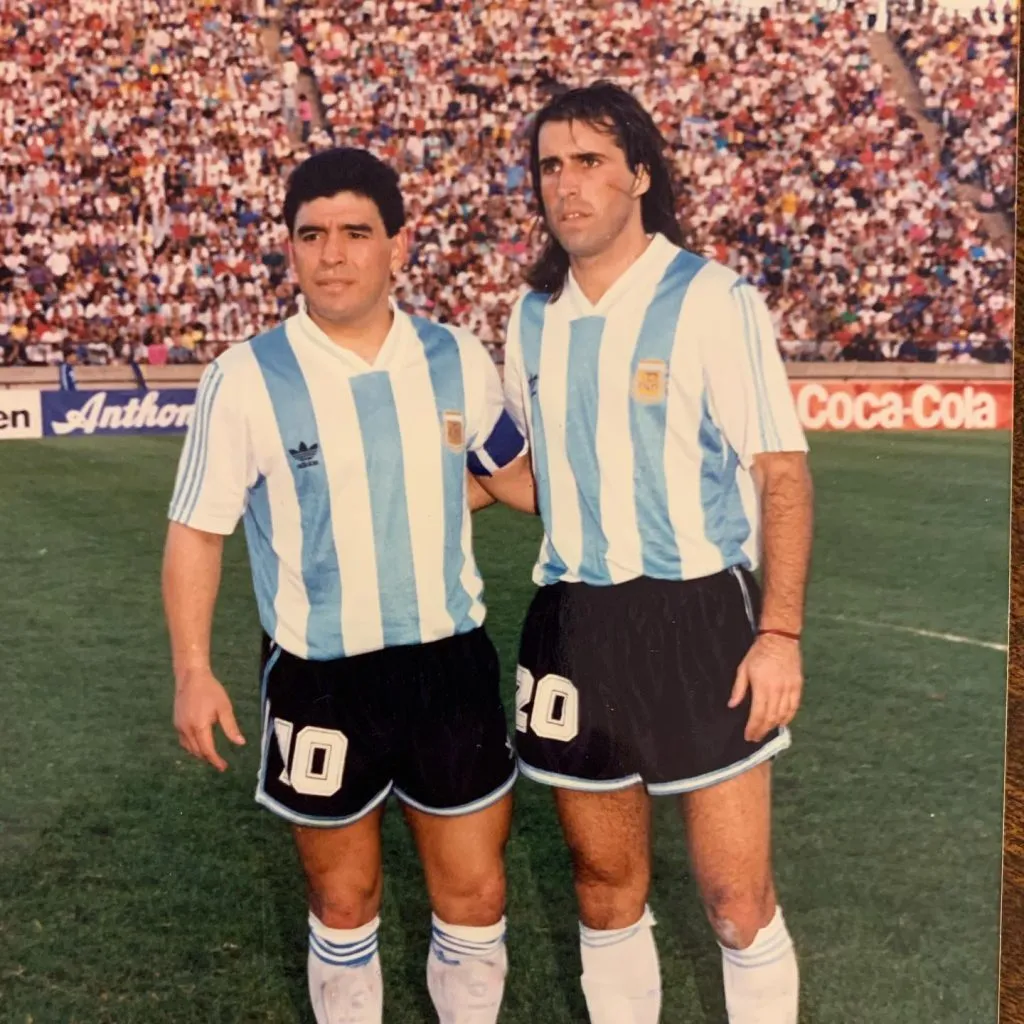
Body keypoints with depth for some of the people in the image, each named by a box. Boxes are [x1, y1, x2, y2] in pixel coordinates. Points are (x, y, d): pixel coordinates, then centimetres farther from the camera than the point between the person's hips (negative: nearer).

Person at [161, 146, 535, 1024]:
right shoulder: (246, 378, -12)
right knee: (344, 899, 14)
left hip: (449, 661, 3)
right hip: (320, 677, -2)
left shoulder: (458, 359, -3)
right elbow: (198, 530, -5)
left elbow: (513, 466, 16)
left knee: (475, 894, 11)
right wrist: (193, 671, -9)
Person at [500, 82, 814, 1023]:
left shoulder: (712, 299, -9)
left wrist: (780, 631, -16)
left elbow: (782, 470, -9)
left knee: (737, 898, 0)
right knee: (606, 885, 13)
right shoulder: (533, 316, 7)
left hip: (699, 617, -4)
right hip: (573, 624, 5)